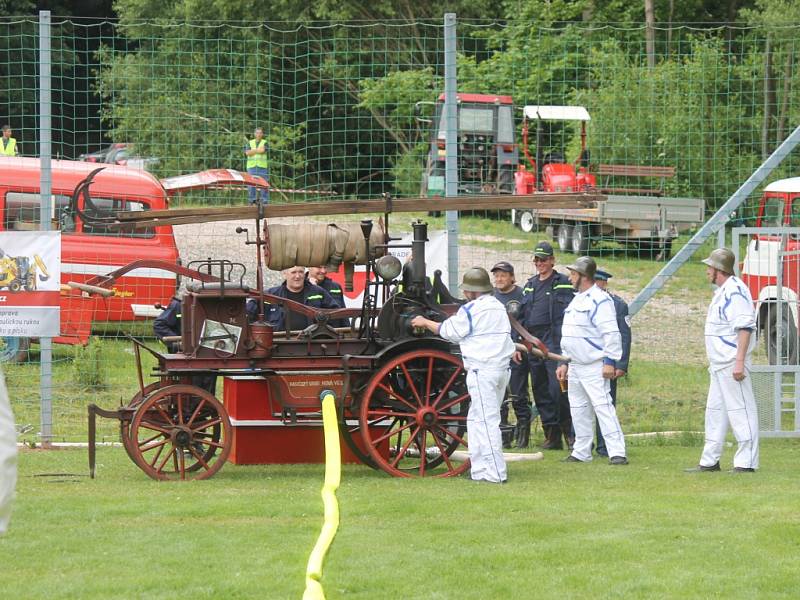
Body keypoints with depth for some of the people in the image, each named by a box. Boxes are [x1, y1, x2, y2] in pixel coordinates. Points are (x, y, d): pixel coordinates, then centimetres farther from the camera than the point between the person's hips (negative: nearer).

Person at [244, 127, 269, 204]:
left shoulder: (264, 143, 8)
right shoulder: (250, 143, 14)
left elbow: (262, 151, -11)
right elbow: (247, 153, -2)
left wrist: (253, 151, -1)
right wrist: (258, 150, -4)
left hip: (262, 166, -2)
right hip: (251, 166, 2)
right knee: (251, 184, -2)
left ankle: (265, 201, -3)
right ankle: (252, 201, 2)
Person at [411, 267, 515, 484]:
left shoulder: (470, 310, -7)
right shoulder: (499, 307, 17)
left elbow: (450, 332, 4)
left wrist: (425, 323, 18)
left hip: (482, 370, -9)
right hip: (502, 368, 9)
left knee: (486, 421, -8)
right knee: (475, 419, 16)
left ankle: (495, 472, -12)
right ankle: (479, 469, 17)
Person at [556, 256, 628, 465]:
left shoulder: (599, 300, -12)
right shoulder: (576, 300, 18)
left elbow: (611, 333, -19)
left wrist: (610, 361, -24)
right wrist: (564, 363, 22)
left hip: (595, 367, -10)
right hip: (575, 367, 10)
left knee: (603, 407, -16)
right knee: (578, 409, 13)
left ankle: (617, 452, -19)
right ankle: (581, 452, 21)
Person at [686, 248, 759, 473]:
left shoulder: (736, 291, -15)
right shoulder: (721, 292, 17)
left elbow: (745, 328, -22)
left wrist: (739, 362, -27)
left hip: (732, 364, -11)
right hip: (719, 365, 11)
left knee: (740, 411, -8)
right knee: (715, 412, 15)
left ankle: (746, 462, -7)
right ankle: (710, 461, 21)